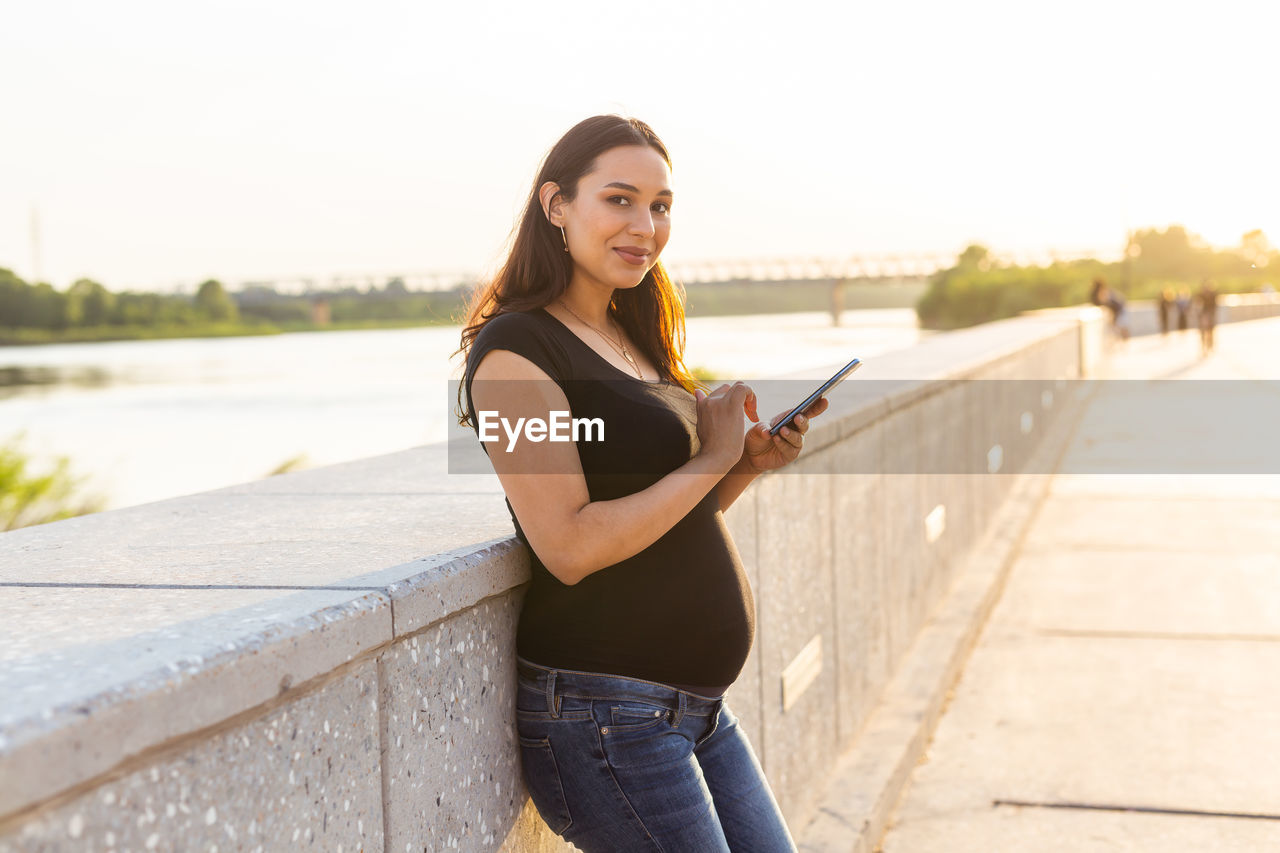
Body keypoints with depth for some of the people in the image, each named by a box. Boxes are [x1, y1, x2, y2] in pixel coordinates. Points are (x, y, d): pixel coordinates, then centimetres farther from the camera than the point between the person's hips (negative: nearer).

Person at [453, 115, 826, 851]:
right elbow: (572, 547, -21)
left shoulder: (632, 340, 13)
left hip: (701, 705, 9)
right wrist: (711, 459, -13)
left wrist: (751, 464, 1)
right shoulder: (516, 347, -13)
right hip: (603, 711, -9)